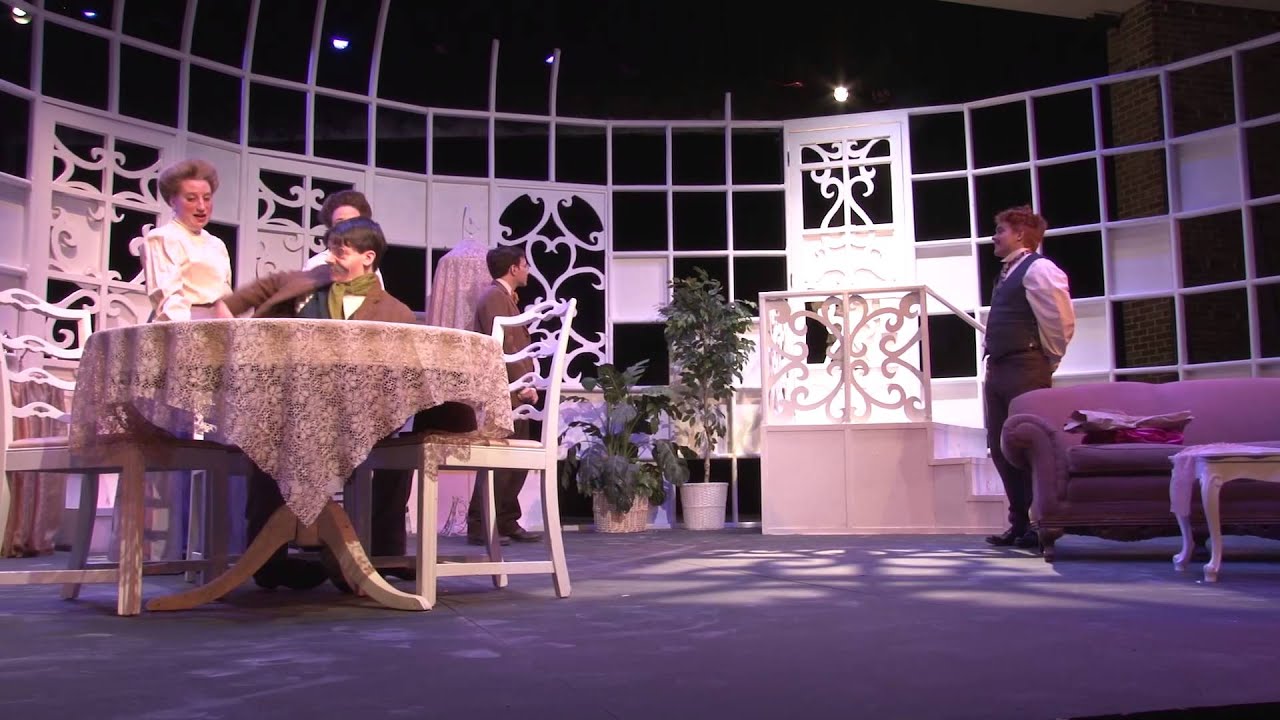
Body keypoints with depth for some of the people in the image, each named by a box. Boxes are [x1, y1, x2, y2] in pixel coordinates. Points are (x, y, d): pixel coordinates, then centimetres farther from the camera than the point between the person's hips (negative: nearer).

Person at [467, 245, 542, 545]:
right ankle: (479, 526, -4)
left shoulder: (504, 296, 22)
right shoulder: (495, 296, -10)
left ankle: (507, 523, 16)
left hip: (513, 392, 10)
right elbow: (502, 345, -19)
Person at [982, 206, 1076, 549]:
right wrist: (992, 359, 16)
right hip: (998, 370, 10)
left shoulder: (1038, 268, -8)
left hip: (1025, 370, -9)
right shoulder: (1008, 273, 20)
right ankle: (1019, 524, 18)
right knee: (1001, 447, 10)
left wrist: (1048, 360, -5)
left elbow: (1061, 320, -13)